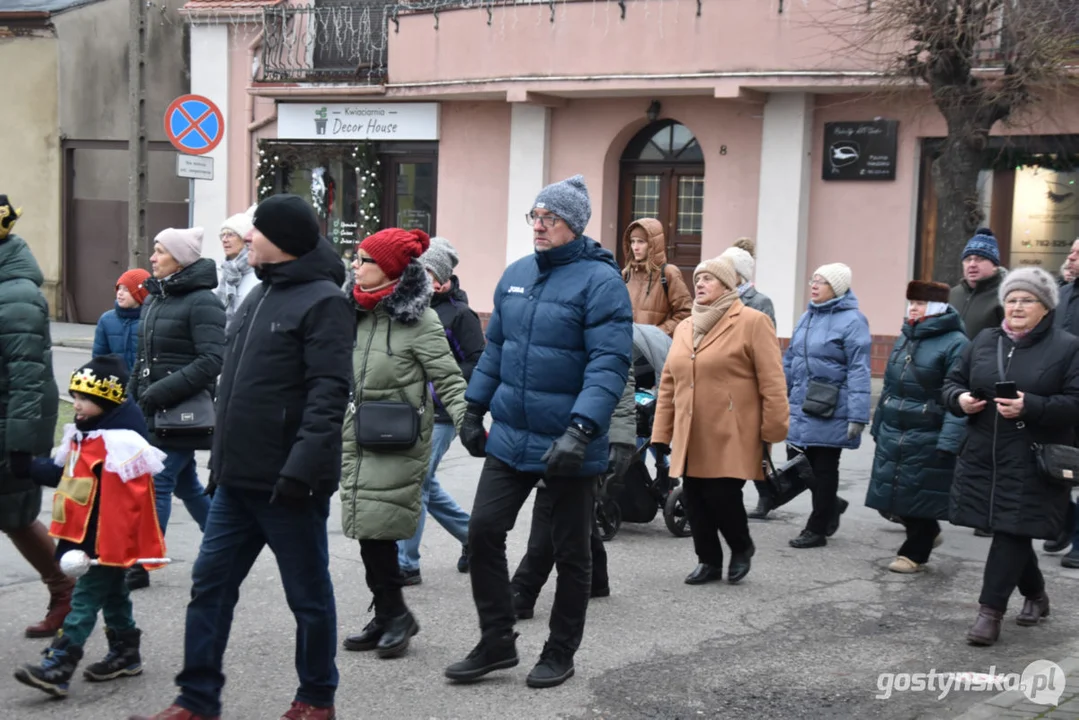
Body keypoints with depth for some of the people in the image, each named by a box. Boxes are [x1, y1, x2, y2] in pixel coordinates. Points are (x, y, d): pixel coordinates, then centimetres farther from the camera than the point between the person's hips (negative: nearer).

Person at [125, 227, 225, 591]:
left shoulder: (201, 301, -13)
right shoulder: (156, 298, 12)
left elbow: (212, 360, -21)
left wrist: (163, 390, -24)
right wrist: (133, 397, 11)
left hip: (183, 412, -8)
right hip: (154, 410, 9)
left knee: (158, 484, -7)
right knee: (185, 484, 16)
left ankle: (141, 565, -1)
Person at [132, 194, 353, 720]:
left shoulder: (322, 300, -13)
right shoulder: (261, 294, 15)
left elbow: (328, 395, -21)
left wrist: (301, 467, -27)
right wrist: (223, 457, 19)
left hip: (288, 481, -8)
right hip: (237, 477, 9)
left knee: (308, 594, 6)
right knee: (210, 583, 9)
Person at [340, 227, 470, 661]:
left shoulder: (419, 321, -9)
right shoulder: (357, 313, 11)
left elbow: (449, 380, -9)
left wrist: (468, 423, -21)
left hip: (399, 443, -7)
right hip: (357, 437, 7)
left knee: (376, 529, -9)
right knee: (366, 530, 7)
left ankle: (395, 615, 6)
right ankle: (387, 617, 18)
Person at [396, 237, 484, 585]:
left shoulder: (460, 314, -8)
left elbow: (478, 363, -10)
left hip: (441, 415, -7)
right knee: (424, 483, 15)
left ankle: (405, 563, 0)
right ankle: (471, 534, 34)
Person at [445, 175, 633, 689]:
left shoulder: (600, 281, -14)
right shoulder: (516, 275, 8)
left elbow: (609, 364, -21)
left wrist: (581, 431, -30)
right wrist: (474, 409, 14)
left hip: (570, 447, -6)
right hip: (511, 438, 6)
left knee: (570, 552, 9)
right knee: (483, 531, 2)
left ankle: (560, 653, 24)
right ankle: (496, 642, 16)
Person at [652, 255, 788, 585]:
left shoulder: (752, 322, -4)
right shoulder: (684, 328, 16)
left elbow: (772, 382, -8)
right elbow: (668, 384, 16)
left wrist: (773, 431, -12)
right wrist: (661, 433, 12)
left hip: (730, 438, -6)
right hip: (690, 438, 6)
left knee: (722, 495, -7)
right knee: (694, 500, 4)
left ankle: (742, 548, 21)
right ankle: (709, 561, 21)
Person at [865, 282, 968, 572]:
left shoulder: (955, 343, -12)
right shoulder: (904, 338, 12)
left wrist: (949, 442, -23)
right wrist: (878, 426, 19)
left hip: (927, 439, -7)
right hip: (892, 435, 7)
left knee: (921, 496, 2)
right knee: (890, 495, 11)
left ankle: (915, 553, 19)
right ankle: (928, 532, 34)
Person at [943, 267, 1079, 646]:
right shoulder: (983, 341, 9)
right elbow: (953, 382, 15)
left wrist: (1030, 407, -25)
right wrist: (959, 399, -8)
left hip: (1033, 463, -5)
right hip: (983, 456, 5)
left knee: (1011, 531, -6)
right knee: (1011, 531, 14)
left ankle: (990, 611, 0)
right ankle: (1035, 595, 35)